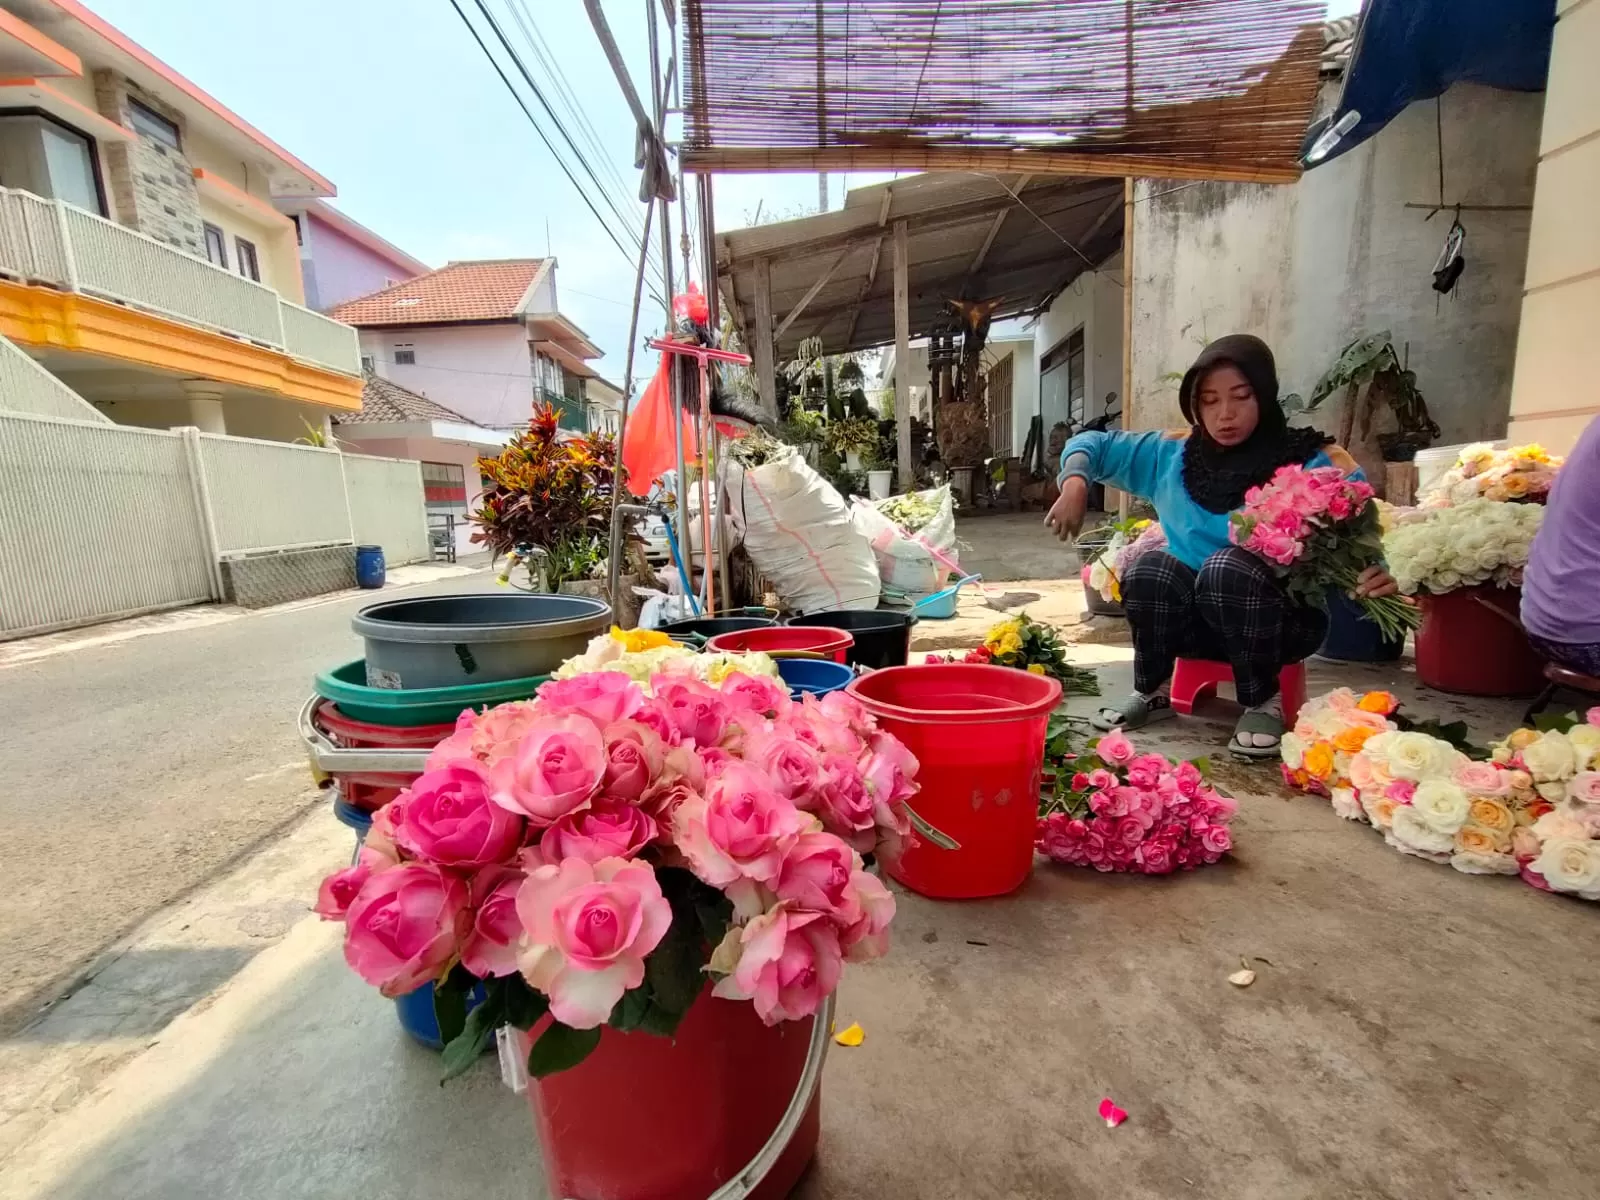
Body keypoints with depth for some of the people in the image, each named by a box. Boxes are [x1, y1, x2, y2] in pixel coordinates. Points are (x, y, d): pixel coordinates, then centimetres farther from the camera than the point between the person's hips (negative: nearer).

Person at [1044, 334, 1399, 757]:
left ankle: (1264, 703, -11)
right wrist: (1075, 484, -13)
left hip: (1284, 617, -3)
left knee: (1228, 566, -34)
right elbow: (1091, 444, 8)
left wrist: (1382, 570, -37)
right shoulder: (1173, 454, 2)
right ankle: (1154, 690, -2)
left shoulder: (1314, 463, -8)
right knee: (1150, 569, -28)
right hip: (1194, 618, 3)